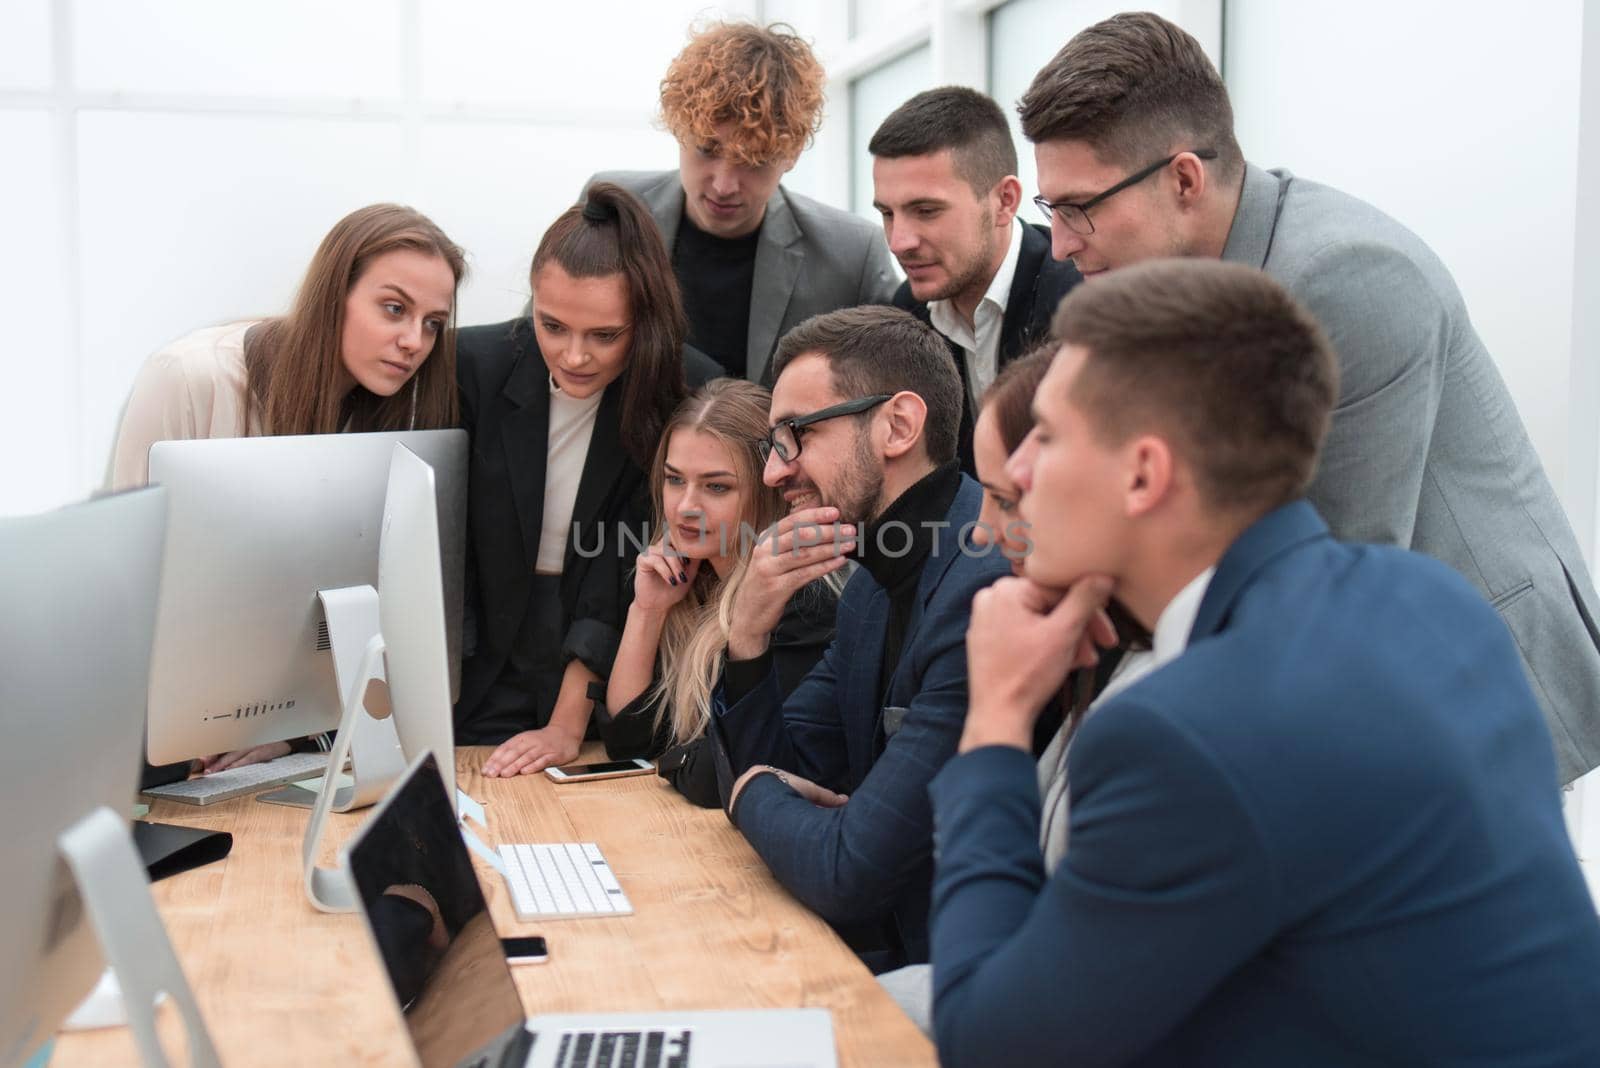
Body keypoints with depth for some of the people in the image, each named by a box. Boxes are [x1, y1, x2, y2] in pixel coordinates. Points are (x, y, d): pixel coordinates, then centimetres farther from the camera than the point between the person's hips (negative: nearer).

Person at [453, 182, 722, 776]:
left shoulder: (691, 395, -11)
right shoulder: (474, 364, -7)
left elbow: (629, 573, -13)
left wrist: (569, 724, -17)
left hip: (610, 700, -1)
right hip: (487, 678, 1)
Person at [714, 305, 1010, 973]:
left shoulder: (991, 591, -24)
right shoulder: (873, 591, 9)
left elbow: (847, 872, -25)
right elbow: (775, 768, 13)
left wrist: (755, 794, -3)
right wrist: (747, 635, -4)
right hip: (888, 944, 8)